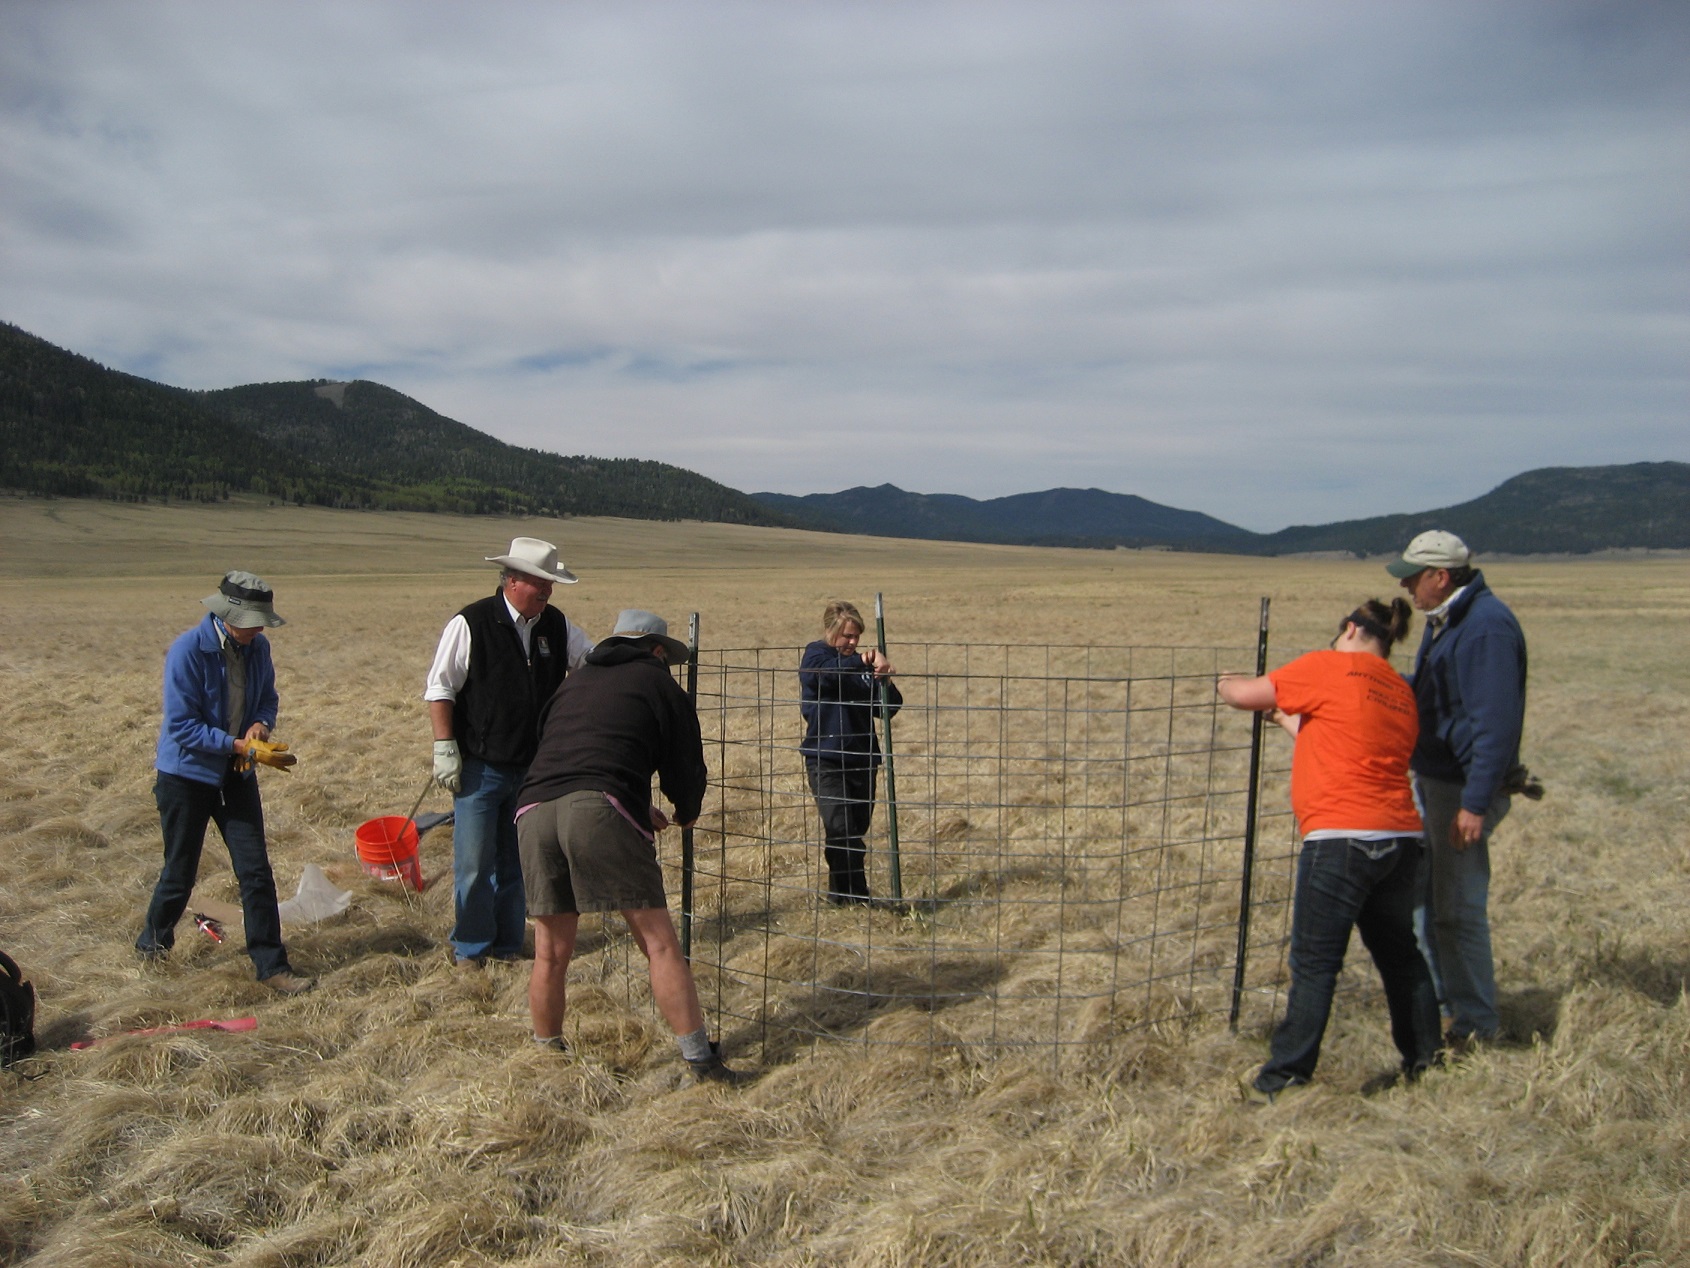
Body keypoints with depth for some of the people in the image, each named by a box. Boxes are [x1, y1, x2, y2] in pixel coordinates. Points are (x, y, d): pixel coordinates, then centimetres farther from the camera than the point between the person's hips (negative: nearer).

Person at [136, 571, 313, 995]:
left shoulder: (257, 647, -4)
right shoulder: (187, 651, -20)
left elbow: (266, 698, 11)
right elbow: (182, 726, -21)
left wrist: (261, 725, -12)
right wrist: (242, 746, -27)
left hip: (236, 775, 4)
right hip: (186, 775, -4)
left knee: (256, 871, 0)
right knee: (180, 874, 10)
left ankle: (271, 965, 6)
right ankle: (152, 948, 37)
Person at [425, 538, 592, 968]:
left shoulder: (557, 626, 5)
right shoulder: (471, 624, -9)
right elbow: (439, 688, -7)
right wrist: (445, 749, -11)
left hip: (535, 768, 5)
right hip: (480, 767, -5)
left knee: (517, 862, 14)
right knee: (474, 863, 1)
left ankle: (508, 944, 26)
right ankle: (470, 947, 18)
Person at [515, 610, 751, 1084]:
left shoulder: (574, 681, 33)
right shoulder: (657, 682, 18)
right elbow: (685, 766, 16)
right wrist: (687, 813, 40)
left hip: (534, 809, 5)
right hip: (601, 810, -5)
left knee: (551, 952, 17)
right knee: (659, 943, 0)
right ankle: (700, 1060, 1)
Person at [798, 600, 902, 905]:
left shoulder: (859, 664, 13)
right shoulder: (816, 655, -3)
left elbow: (888, 708, 9)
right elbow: (829, 671, -28)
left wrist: (886, 684, -12)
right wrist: (868, 659, -43)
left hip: (861, 760, 6)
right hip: (826, 761, -6)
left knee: (857, 831, 9)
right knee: (841, 830, -15)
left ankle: (841, 897, 20)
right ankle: (855, 899, -10)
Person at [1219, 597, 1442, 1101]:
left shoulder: (1328, 667, -4)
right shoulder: (1401, 692, 17)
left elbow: (1243, 694, -1)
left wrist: (1228, 683, 21)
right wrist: (1285, 716, 33)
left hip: (1342, 839, -7)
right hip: (1400, 838, 7)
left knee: (1315, 963, -3)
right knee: (1399, 953, 20)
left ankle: (1285, 1078, 3)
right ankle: (1425, 1060, 32)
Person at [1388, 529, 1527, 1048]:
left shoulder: (1487, 625, -20)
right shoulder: (1443, 620, 12)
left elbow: (1496, 722, -24)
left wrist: (1475, 802, -25)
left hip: (1464, 788, -10)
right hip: (1432, 780, 10)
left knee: (1457, 909, -3)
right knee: (1425, 896, 18)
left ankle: (1478, 1025, 10)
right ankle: (1442, 1002, 32)